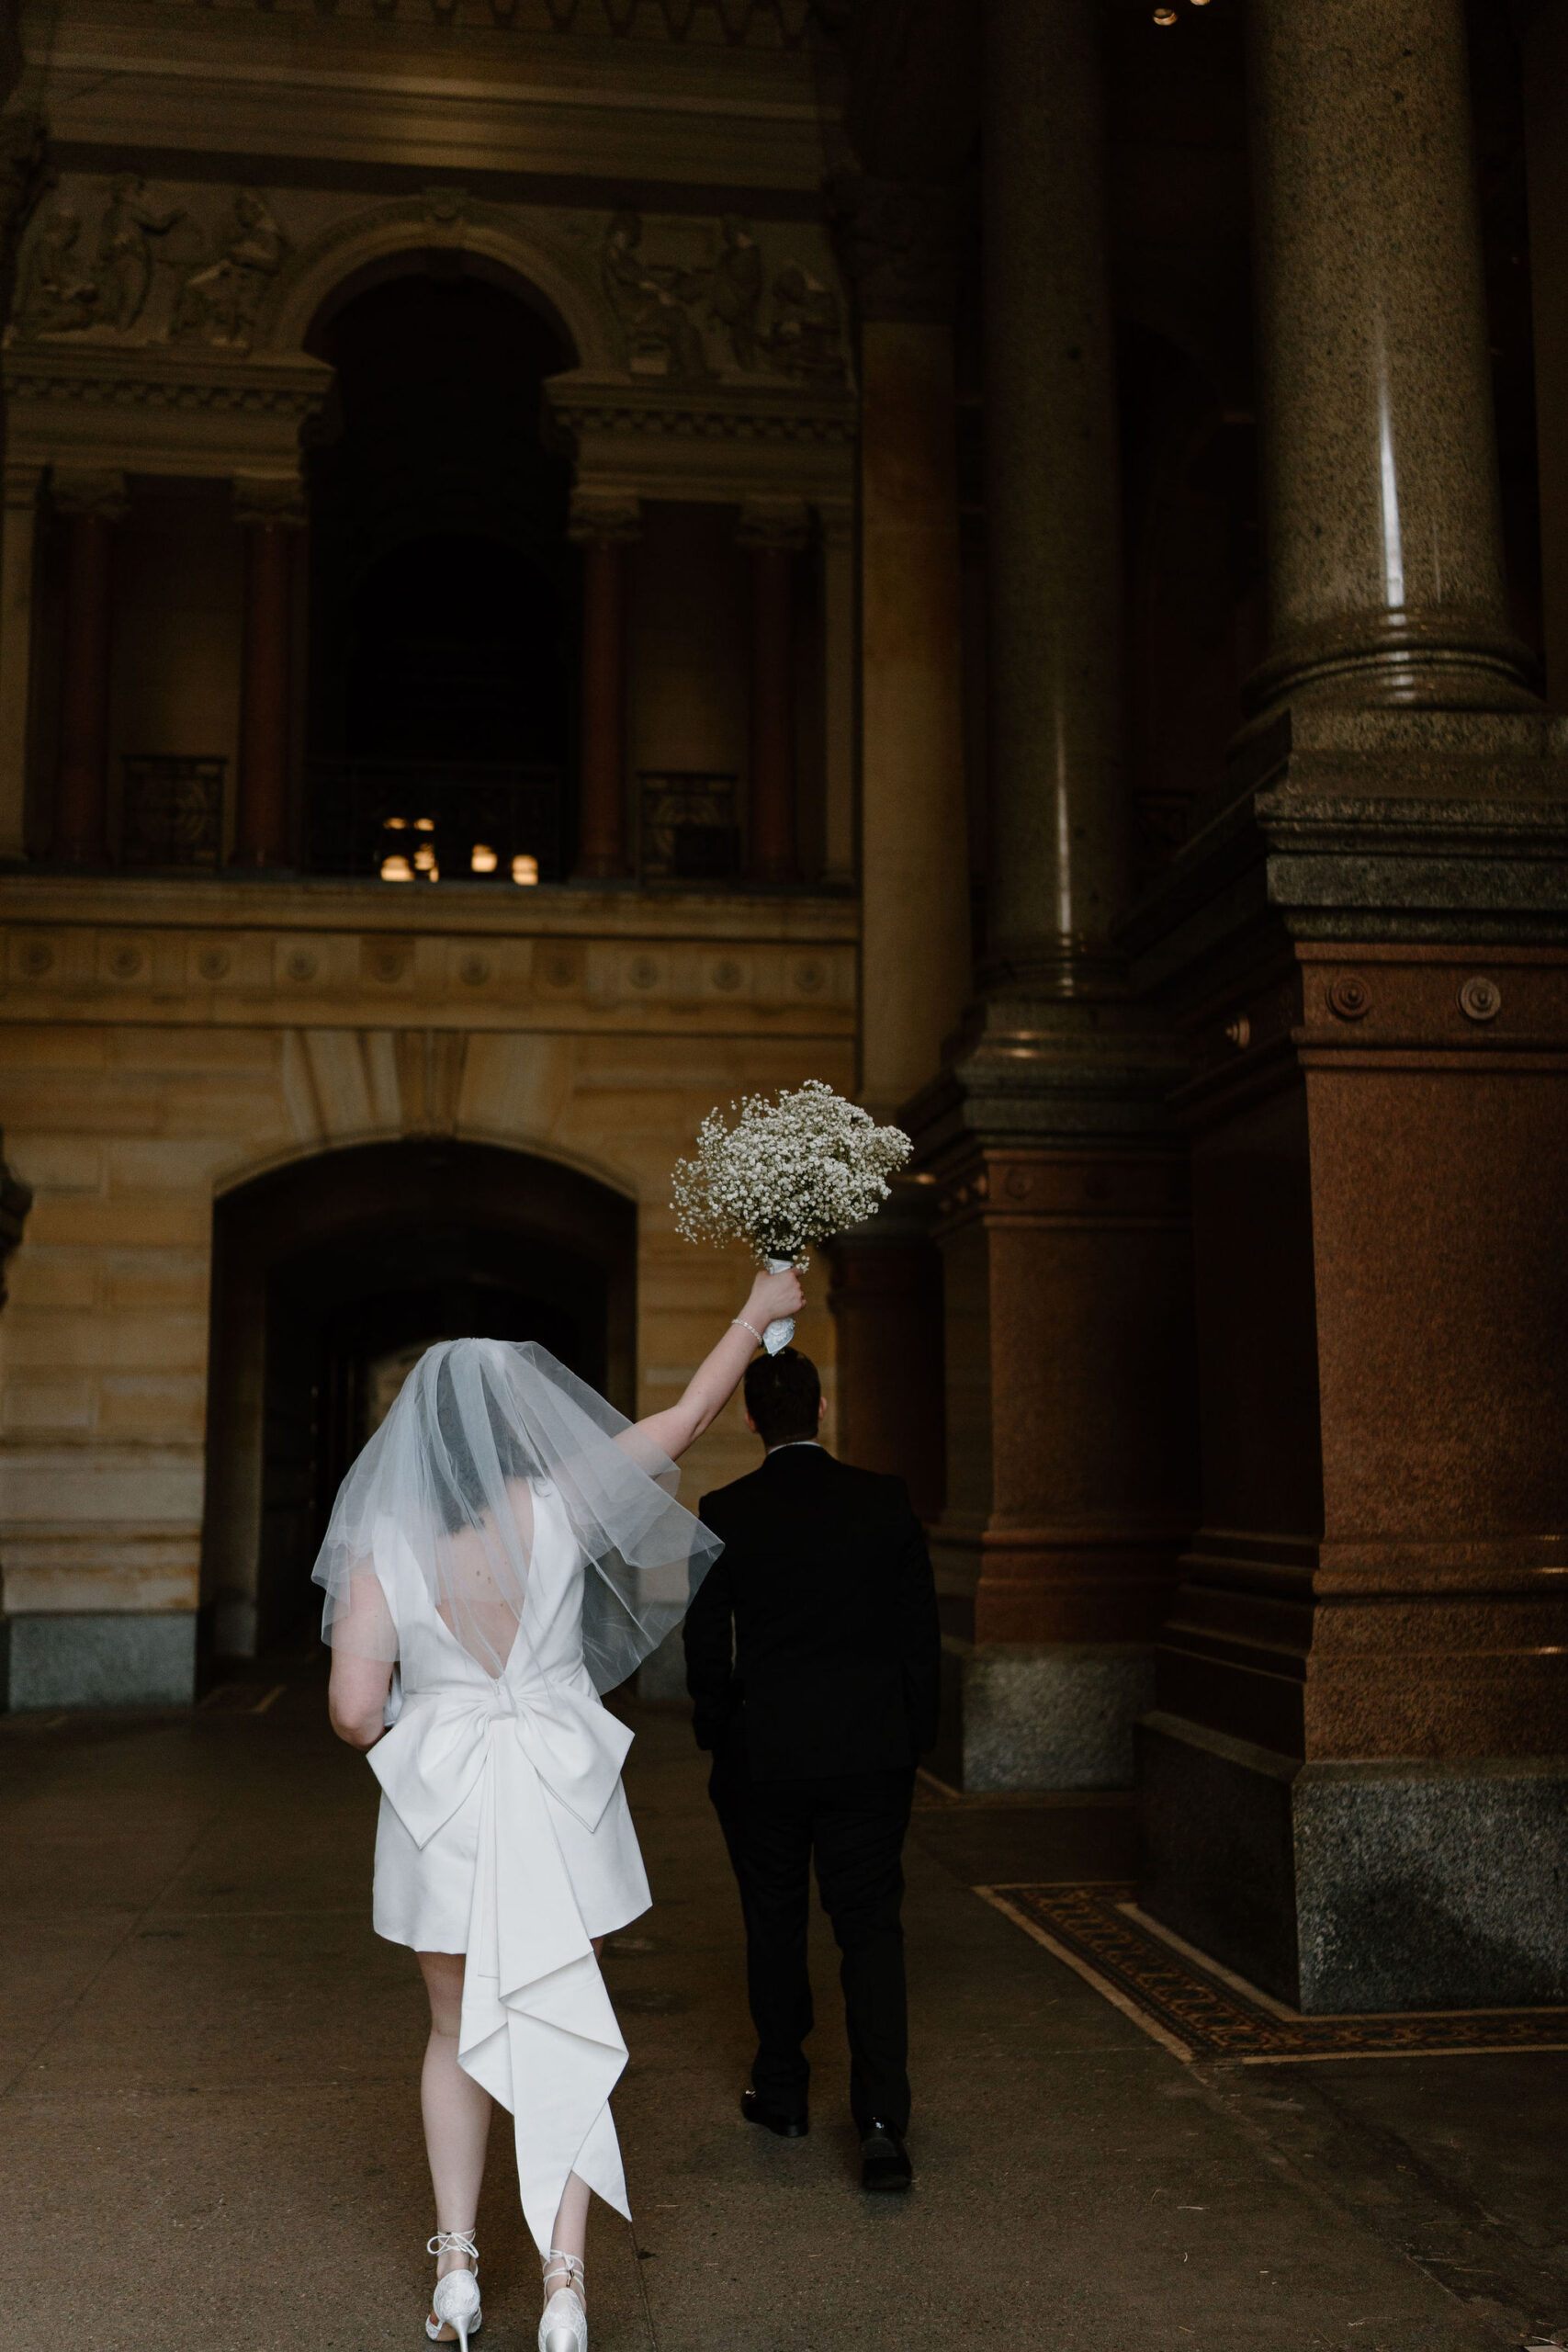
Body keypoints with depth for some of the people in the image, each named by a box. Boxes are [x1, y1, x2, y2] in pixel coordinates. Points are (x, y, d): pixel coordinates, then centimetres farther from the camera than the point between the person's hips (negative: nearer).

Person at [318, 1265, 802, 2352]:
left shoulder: (385, 1541, -9)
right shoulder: (557, 1508, -10)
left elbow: (355, 1710, -10)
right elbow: (688, 1417, -2)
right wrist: (757, 1312, 9)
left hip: (439, 1807, 1)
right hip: (556, 1798, -1)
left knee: (458, 2033, 20)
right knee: (566, 2036, 10)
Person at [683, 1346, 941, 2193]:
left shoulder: (723, 1515, -9)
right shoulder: (886, 1502, -4)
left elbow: (705, 1645, -5)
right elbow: (920, 1630, 0)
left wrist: (719, 1737, 10)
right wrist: (914, 1740, 10)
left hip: (762, 1757, 0)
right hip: (870, 1755, 1)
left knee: (774, 1924, 17)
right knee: (871, 1929, 5)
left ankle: (780, 2090, 31)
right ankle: (882, 2121, -5)